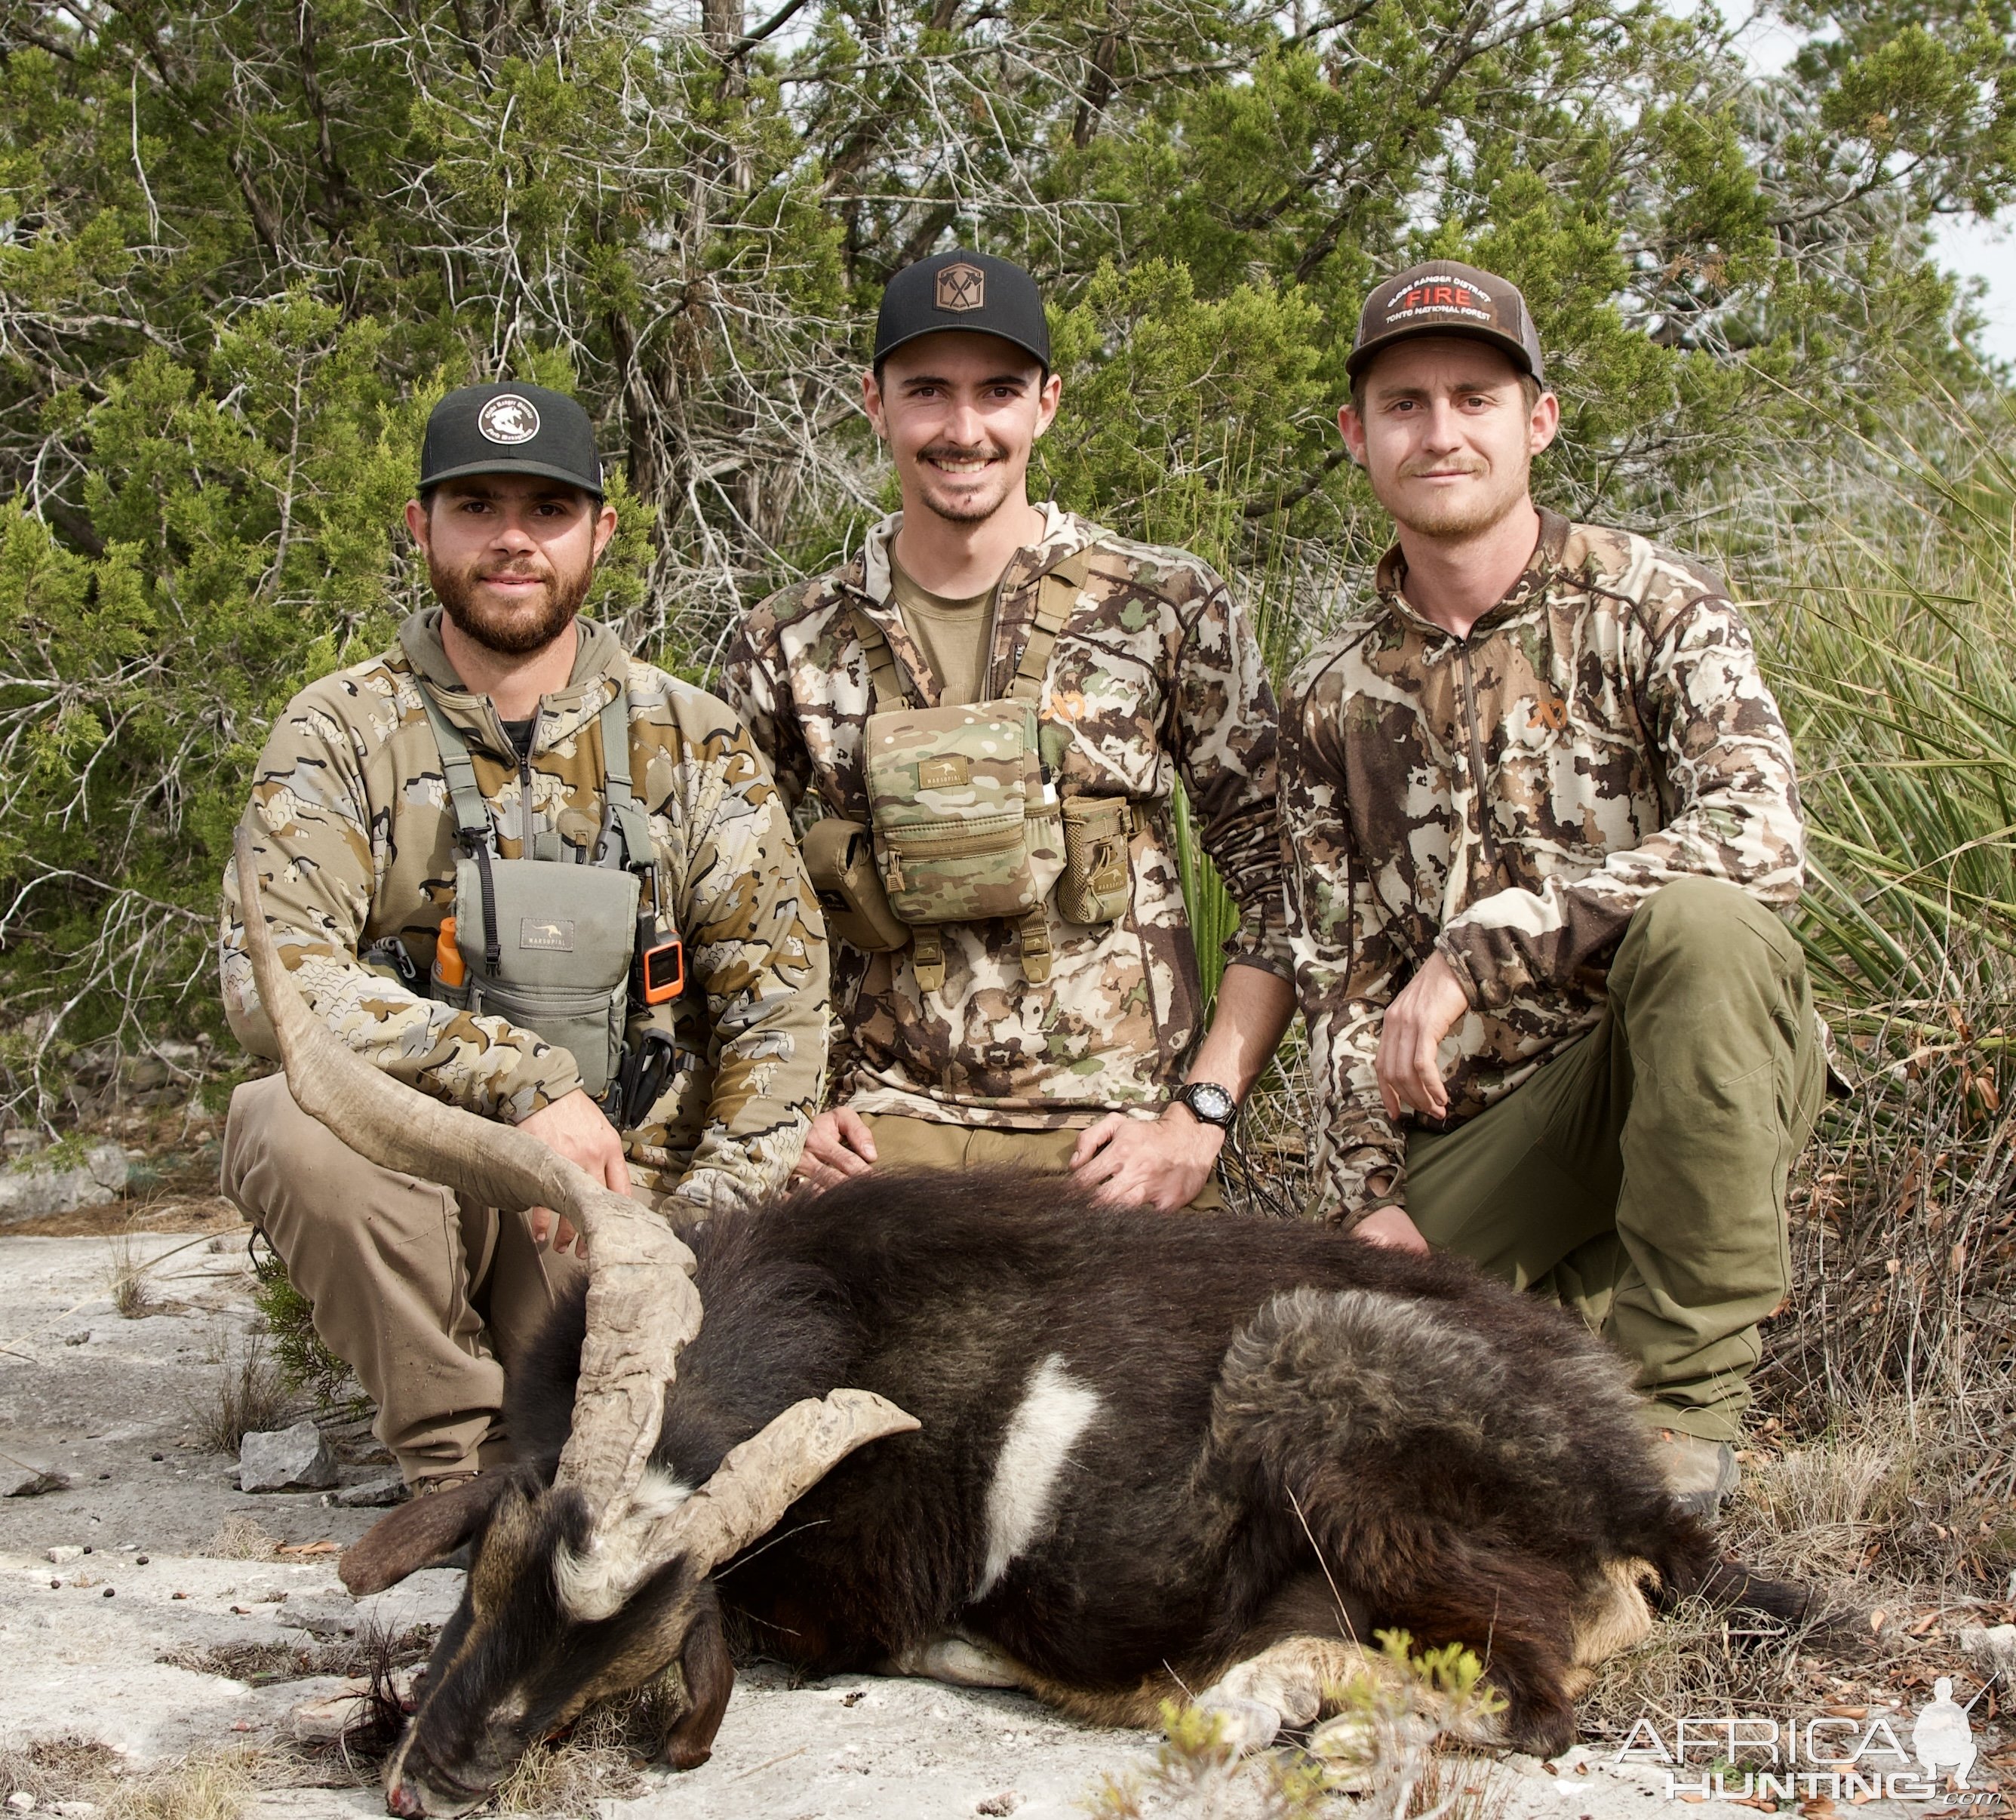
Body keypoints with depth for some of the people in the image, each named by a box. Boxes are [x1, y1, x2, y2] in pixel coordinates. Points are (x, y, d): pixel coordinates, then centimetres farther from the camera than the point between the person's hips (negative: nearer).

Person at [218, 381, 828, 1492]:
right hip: (408, 1184, 0)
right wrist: (522, 1080, -26)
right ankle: (464, 1460, -11)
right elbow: (270, 977, -14)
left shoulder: (690, 744, 5)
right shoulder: (344, 734, 0)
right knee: (295, 1121, -34)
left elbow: (778, 1000, 3)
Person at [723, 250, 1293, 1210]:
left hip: (1115, 1146, -1)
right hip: (888, 1135, 1)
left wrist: (1199, 1114, -6)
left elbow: (1281, 877, 2)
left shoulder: (1166, 608, 2)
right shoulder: (787, 646, 7)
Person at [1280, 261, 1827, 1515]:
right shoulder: (1334, 698, 9)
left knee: (1696, 919, -36)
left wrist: (1478, 949, -27)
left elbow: (1759, 834, -22)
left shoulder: (1653, 607, -4)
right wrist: (1373, 1193, -4)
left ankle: (1682, 1395, -23)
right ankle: (1585, 1293, 11)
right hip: (1468, 1129, 3)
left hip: (1687, 1082, -2)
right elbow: (1340, 976, 9)